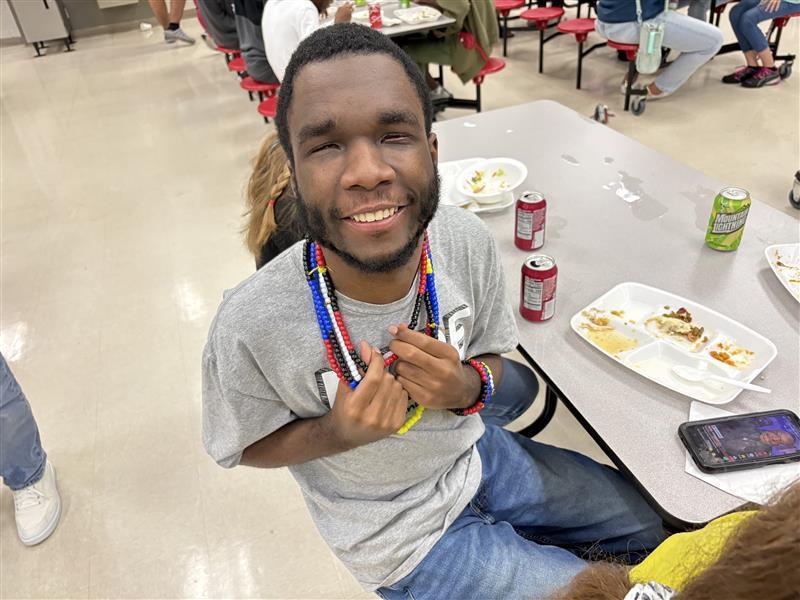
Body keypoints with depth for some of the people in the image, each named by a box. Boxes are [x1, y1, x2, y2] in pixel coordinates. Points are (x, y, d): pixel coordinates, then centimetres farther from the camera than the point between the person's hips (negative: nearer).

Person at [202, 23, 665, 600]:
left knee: (653, 524, 18)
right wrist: (340, 434, -31)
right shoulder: (252, 325, -31)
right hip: (402, 536, -4)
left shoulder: (468, 240, -20)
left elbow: (493, 365, -3)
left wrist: (468, 387, -26)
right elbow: (248, 446, -11)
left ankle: (534, 547, 42)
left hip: (477, 454, 5)